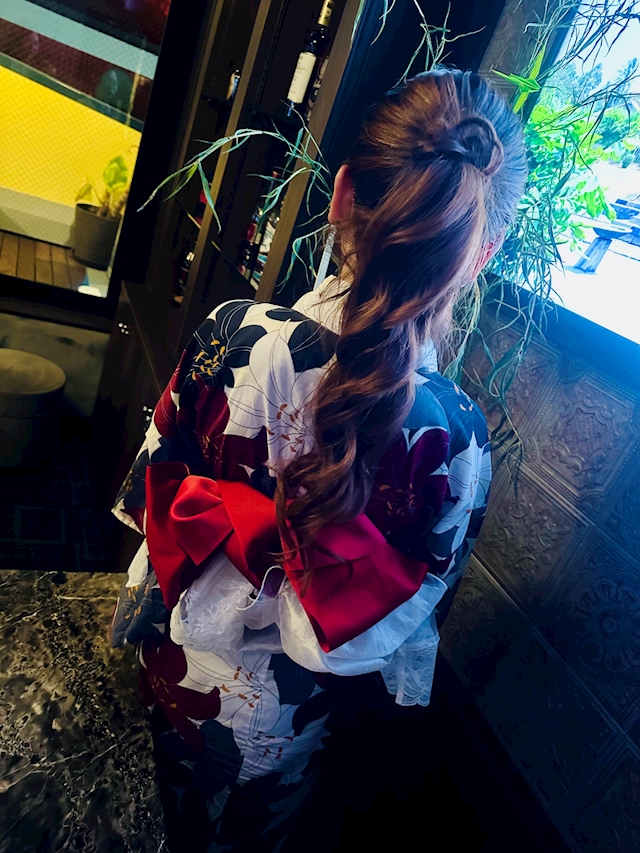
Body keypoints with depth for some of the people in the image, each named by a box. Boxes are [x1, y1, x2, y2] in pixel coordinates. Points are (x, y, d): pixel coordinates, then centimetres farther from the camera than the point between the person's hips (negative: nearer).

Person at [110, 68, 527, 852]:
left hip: (175, 661, 1)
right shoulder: (455, 435, -31)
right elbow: (410, 612, -15)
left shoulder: (234, 334, -29)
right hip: (275, 718, -1)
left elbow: (150, 491, -13)